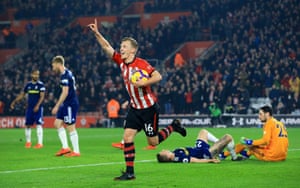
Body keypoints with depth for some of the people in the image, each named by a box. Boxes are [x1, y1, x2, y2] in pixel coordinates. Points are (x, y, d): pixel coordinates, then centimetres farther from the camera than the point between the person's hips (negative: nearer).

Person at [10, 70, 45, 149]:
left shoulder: (41, 85, -4)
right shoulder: (28, 85, 9)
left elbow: (42, 96, -11)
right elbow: (22, 95, 18)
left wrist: (37, 105, -24)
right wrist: (14, 102, 10)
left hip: (38, 108, -4)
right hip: (29, 108, 4)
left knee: (39, 124, -11)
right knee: (27, 125, 5)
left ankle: (40, 143, -10)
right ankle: (28, 142, 19)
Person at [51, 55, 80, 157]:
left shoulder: (65, 75, -16)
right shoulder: (67, 73, 15)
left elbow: (65, 92, -21)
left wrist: (57, 106, -19)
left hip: (70, 104, -10)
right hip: (67, 104, 10)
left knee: (71, 127, -5)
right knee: (57, 123, 12)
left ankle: (76, 151, 1)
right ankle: (65, 147, 11)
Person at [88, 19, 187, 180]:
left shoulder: (141, 64, -16)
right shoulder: (121, 62, 1)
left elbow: (158, 76, -22)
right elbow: (107, 47, 0)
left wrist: (142, 83, -31)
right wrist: (96, 33, -9)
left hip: (149, 108, -6)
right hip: (134, 108, 6)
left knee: (153, 142, 3)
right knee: (127, 137, -7)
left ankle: (173, 126, 29)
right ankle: (129, 172, -2)